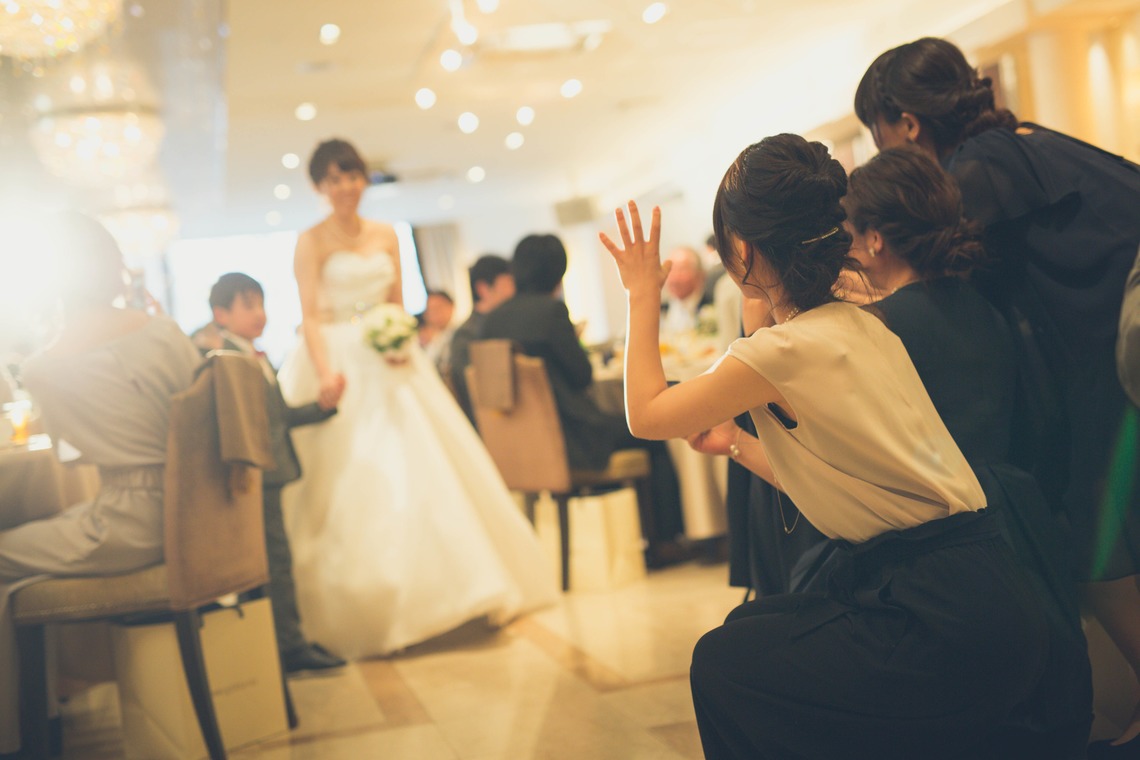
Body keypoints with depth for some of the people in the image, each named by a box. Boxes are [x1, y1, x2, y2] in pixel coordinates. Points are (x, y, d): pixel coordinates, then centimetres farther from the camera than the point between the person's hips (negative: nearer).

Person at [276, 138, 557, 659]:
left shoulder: (385, 236, 13)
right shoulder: (311, 241, -1)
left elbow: (397, 306, 14)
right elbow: (309, 317, -10)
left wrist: (402, 343, -7)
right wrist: (325, 373, -26)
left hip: (388, 367, 4)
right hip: (340, 366, -4)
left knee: (418, 471, 2)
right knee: (349, 485, -6)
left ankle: (441, 589, 12)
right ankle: (357, 616, 2)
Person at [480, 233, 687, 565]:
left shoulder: (493, 318, 4)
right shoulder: (551, 309, -17)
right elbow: (583, 375, -11)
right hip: (568, 438, -8)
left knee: (614, 422, 31)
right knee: (654, 437, 12)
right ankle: (664, 540, 19)